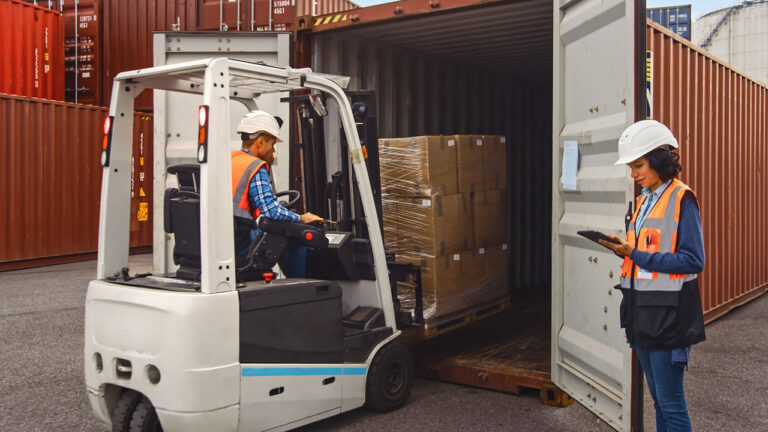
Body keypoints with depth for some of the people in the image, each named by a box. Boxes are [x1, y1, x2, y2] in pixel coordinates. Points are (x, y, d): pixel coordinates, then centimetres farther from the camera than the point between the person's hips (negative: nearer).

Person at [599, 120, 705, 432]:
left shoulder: (682, 198, -10)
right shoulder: (645, 200, 14)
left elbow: (693, 261, -17)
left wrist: (636, 255, -19)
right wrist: (623, 249, -1)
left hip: (667, 312, -8)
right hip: (641, 309, 8)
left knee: (671, 403, 0)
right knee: (658, 398, 17)